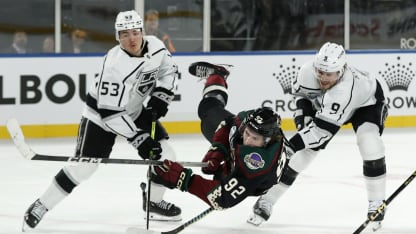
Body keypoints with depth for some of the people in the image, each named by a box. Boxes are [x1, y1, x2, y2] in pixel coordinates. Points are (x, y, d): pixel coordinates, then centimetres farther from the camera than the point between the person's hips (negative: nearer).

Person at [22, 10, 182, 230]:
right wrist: (138, 138, -33)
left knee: (163, 152, -2)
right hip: (101, 113, -7)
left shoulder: (155, 46, -15)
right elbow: (110, 112, -33)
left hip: (135, 109, 7)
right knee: (84, 164, -13)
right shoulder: (115, 65, -34)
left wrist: (161, 95, -9)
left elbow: (168, 70, 7)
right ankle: (42, 205, -1)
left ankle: (154, 202, 18)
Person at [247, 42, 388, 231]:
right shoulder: (308, 70, -31)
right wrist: (303, 111, -17)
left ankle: (376, 204, -14)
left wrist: (289, 145, -47)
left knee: (369, 141, -29)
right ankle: (267, 201, 4)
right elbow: (299, 88, -4)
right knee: (304, 151, -5)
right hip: (324, 104, 5)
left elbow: (322, 130, -45)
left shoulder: (345, 88, -46)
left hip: (365, 102, -4)